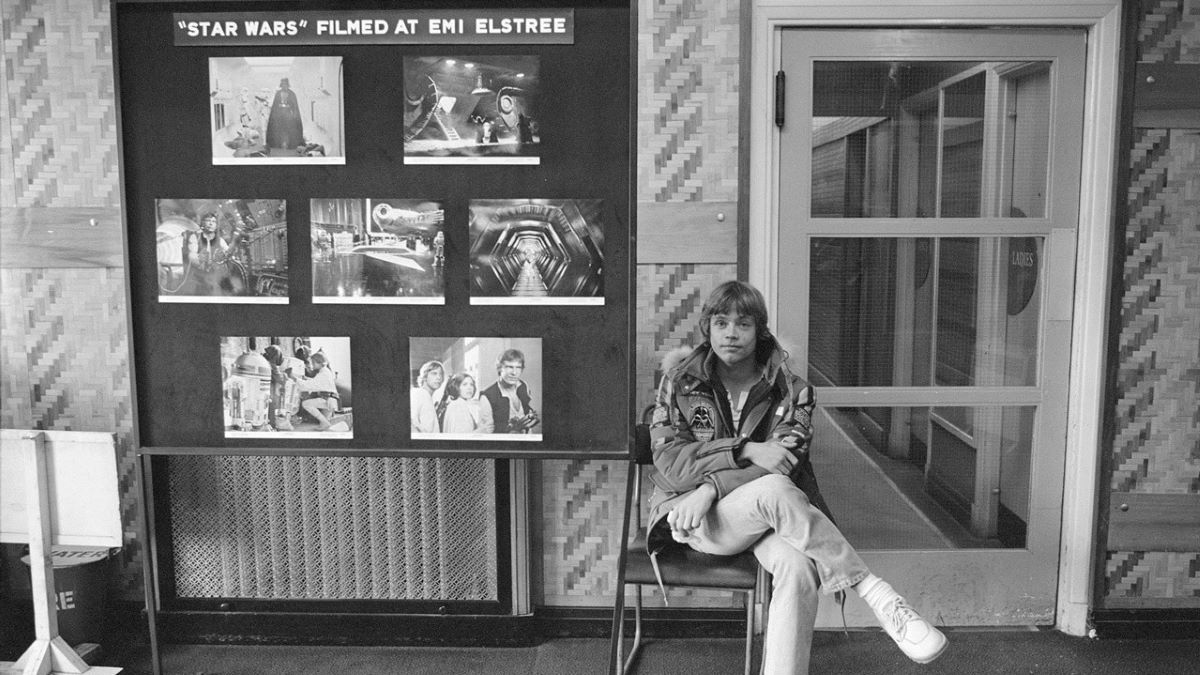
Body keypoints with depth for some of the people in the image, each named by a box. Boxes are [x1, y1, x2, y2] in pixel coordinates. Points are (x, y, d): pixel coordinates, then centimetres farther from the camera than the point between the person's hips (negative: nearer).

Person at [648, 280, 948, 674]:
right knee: (773, 490, -35)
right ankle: (877, 595, -31)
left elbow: (785, 462, -9)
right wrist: (747, 451, -20)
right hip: (693, 518, -1)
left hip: (762, 517, 2)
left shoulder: (789, 390, 4)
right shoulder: (679, 381, 4)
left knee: (798, 566, -34)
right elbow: (668, 462, -6)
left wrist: (712, 487, -23)